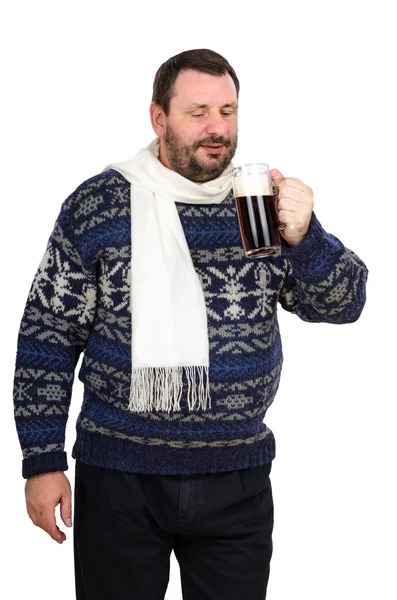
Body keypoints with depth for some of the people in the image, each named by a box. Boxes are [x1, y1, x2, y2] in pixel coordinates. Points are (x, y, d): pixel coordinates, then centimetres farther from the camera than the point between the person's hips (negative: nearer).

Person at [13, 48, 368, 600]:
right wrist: (43, 461, -5)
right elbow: (49, 335, -1)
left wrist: (303, 237, -21)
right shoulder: (98, 204, -2)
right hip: (120, 474, -2)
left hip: (238, 482, 2)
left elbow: (343, 304, -1)